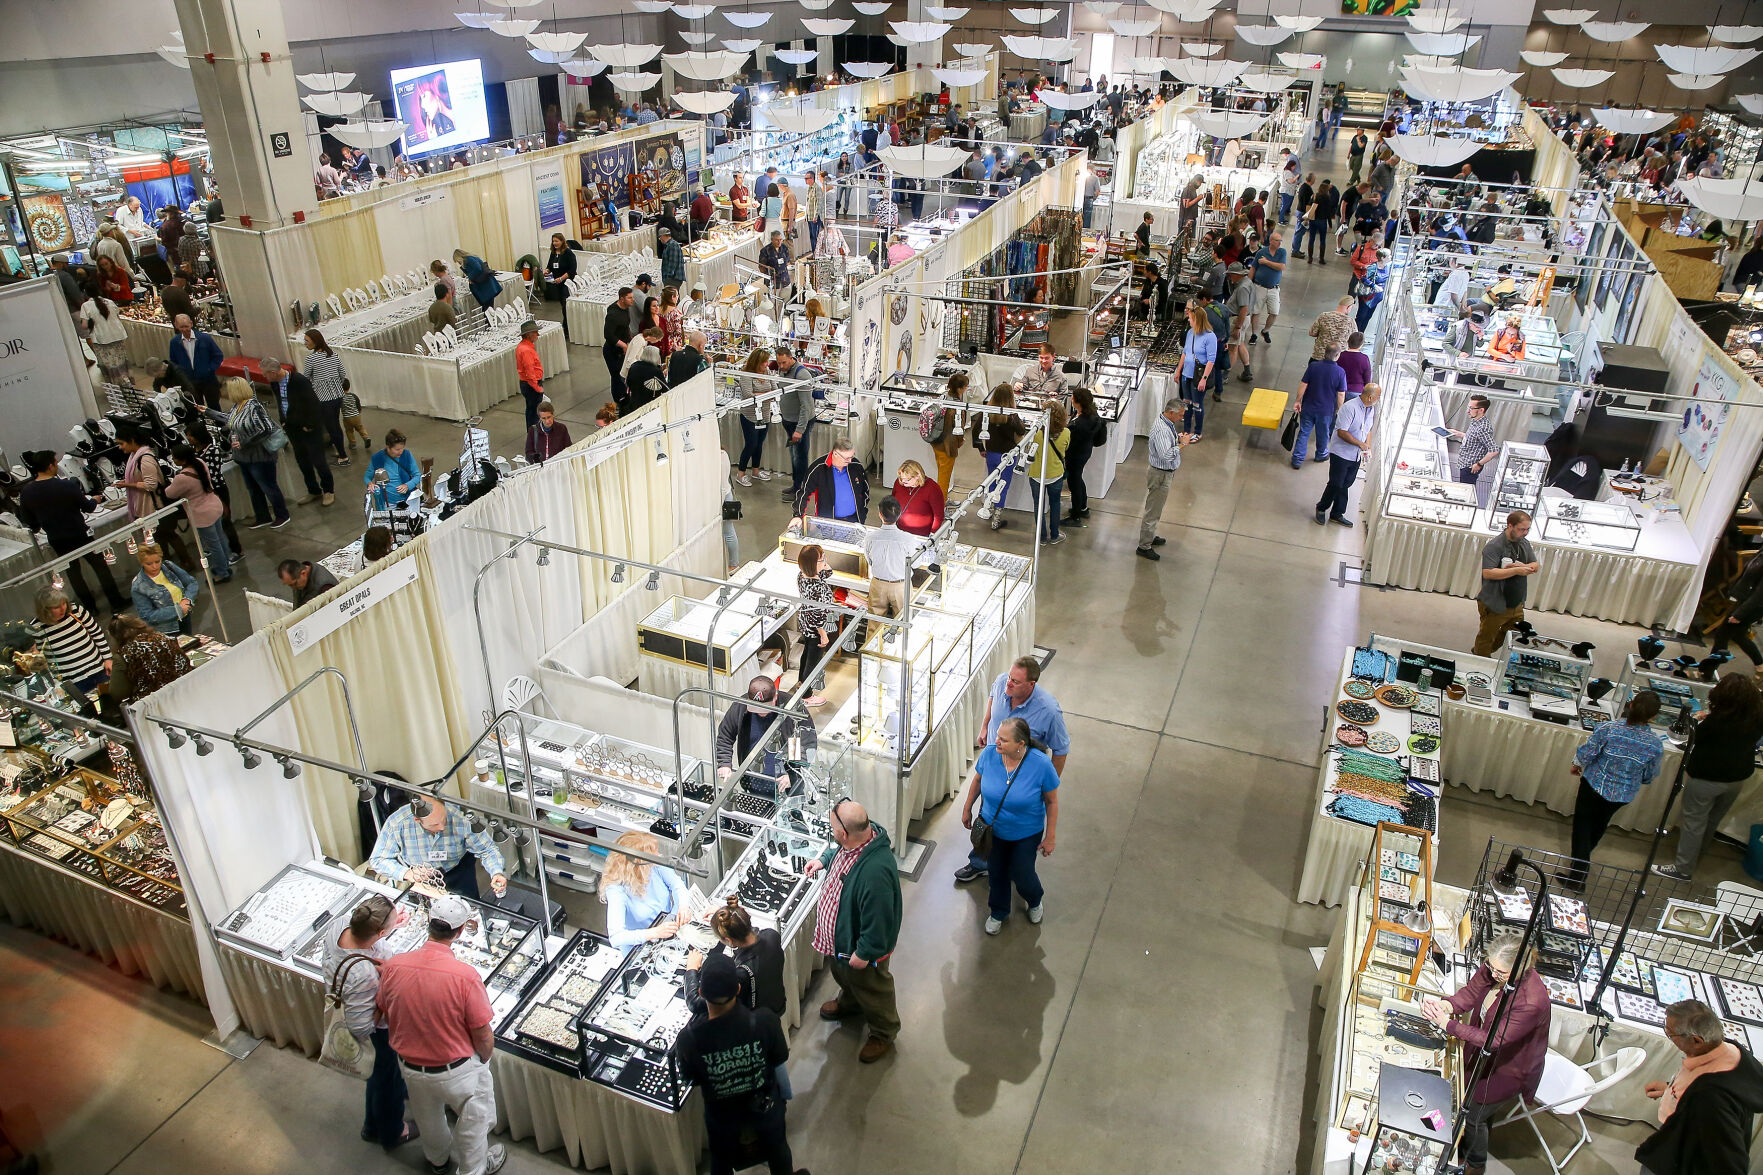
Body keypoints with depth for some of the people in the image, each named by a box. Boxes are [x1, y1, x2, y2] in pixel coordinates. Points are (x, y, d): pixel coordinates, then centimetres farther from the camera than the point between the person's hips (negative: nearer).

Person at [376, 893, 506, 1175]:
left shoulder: (392, 966, -20)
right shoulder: (465, 975, -32)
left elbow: (386, 1015, -1)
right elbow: (484, 1037, -22)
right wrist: (483, 1059, 2)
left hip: (409, 1065, 5)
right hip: (456, 1071, -4)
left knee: (427, 1117, 32)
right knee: (473, 1119, 25)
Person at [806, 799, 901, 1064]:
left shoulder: (875, 871, -46)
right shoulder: (853, 841, -19)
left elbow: (878, 920, -35)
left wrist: (864, 953, -23)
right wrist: (823, 860, -5)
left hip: (862, 945, -8)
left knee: (871, 989, 21)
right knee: (843, 975, 36)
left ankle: (883, 1034, 48)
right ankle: (849, 1003, 67)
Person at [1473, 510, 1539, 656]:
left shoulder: (1524, 543, 5)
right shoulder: (1494, 546, -19)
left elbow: (1536, 566, 10)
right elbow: (1488, 573, -28)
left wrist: (1524, 566, -13)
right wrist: (1516, 571, -28)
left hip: (1516, 605, 8)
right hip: (1495, 605, -8)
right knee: (1486, 638, 9)